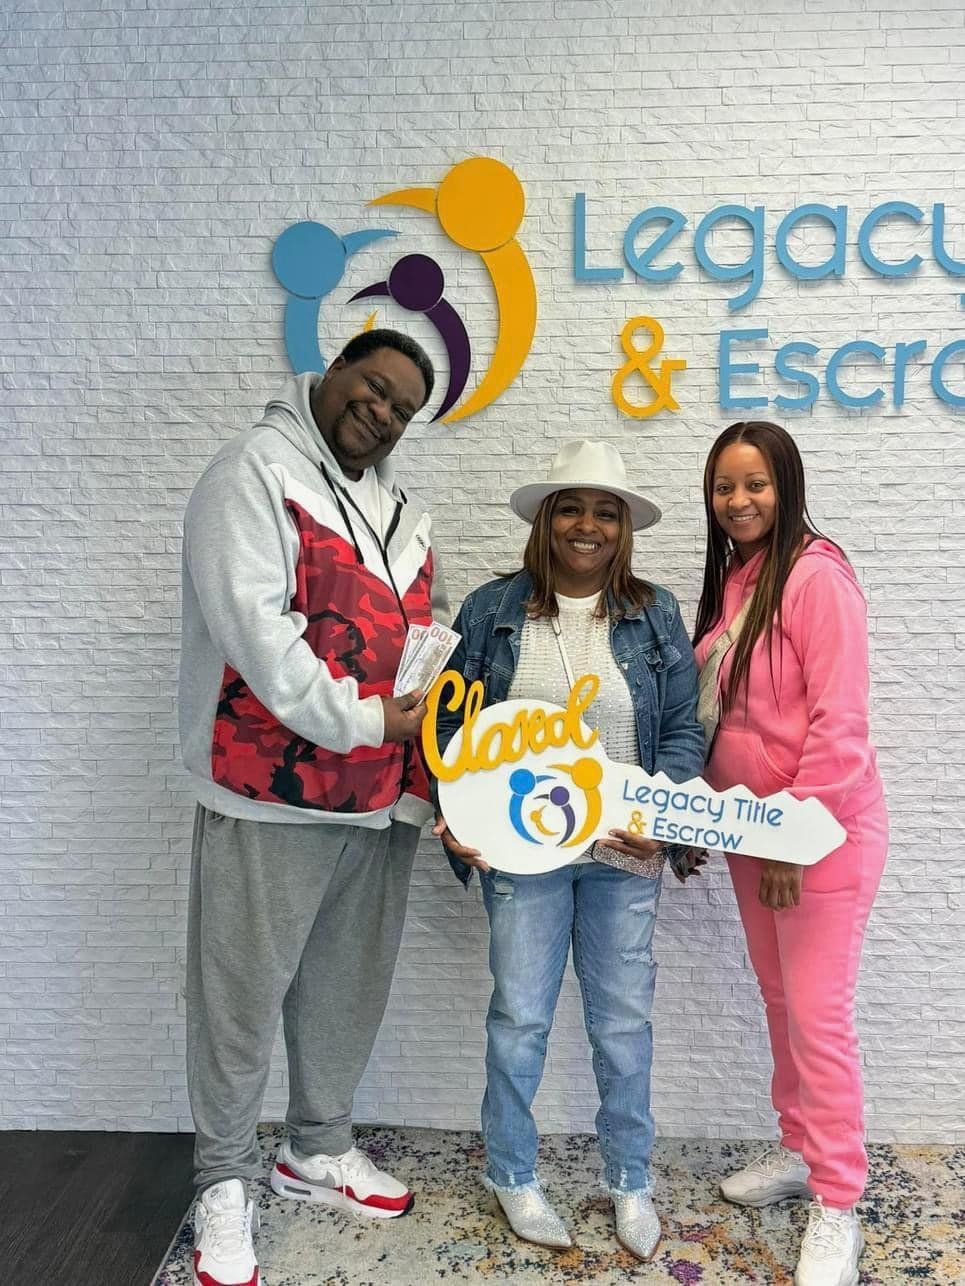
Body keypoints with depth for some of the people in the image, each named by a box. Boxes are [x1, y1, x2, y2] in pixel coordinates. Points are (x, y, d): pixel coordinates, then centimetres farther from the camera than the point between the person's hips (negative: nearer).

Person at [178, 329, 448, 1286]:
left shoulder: (400, 511, 17)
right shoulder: (255, 472, -7)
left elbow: (428, 633, 21)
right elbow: (254, 626, -18)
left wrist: (438, 688, 0)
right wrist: (362, 721, -19)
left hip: (383, 798, 7)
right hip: (274, 793, -7)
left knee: (348, 989, 18)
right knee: (244, 997, 6)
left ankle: (317, 1150, 39)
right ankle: (224, 1182, 26)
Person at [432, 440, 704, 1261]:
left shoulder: (656, 615, 1)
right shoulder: (491, 611, -2)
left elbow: (684, 731, 1)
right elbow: (453, 724, 2)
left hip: (625, 855, 1)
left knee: (624, 1020, 13)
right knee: (520, 1017, 11)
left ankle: (631, 1182, 35)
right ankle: (513, 1175, 34)